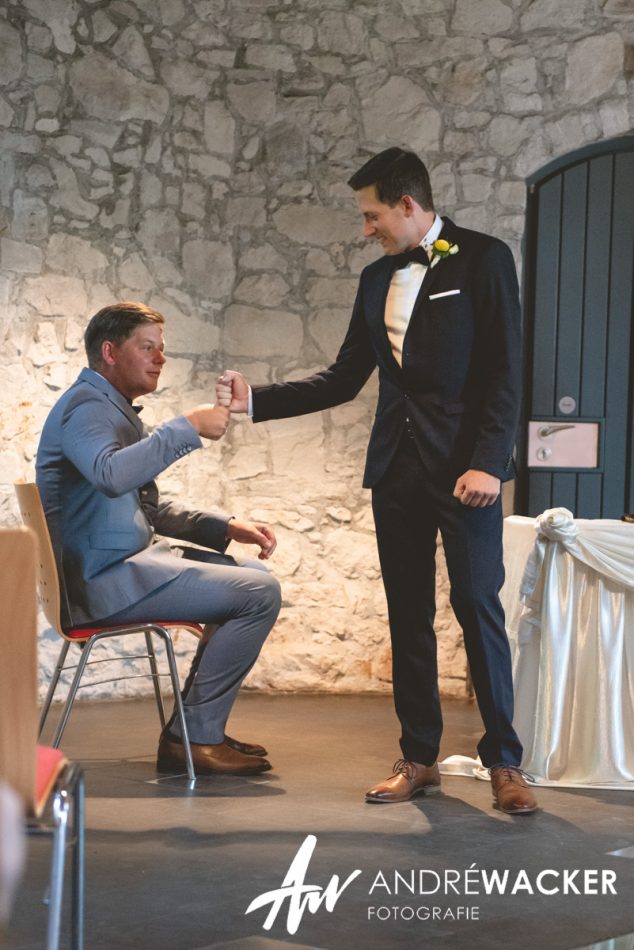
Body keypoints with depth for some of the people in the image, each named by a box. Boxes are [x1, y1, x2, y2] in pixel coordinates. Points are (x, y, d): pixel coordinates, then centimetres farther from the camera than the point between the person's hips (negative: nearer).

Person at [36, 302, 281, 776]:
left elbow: (148, 506, 25)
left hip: (127, 561, 11)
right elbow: (112, 474, -34)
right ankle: (195, 736, -8)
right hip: (103, 578, -11)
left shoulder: (116, 410, 22)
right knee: (259, 593, -17)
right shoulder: (85, 406, -11)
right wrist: (188, 427, -26)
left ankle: (194, 729, 15)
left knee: (254, 573, 17)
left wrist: (225, 526, 12)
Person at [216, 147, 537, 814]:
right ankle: (419, 759, 14)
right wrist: (255, 401, 7)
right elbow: (343, 379, 16)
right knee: (407, 615, 7)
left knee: (478, 607, -5)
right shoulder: (377, 279, 15)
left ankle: (503, 762, 3)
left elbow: (505, 371, -8)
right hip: (398, 469, 6)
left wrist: (488, 462, -17)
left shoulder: (482, 259, -2)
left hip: (464, 465, -6)